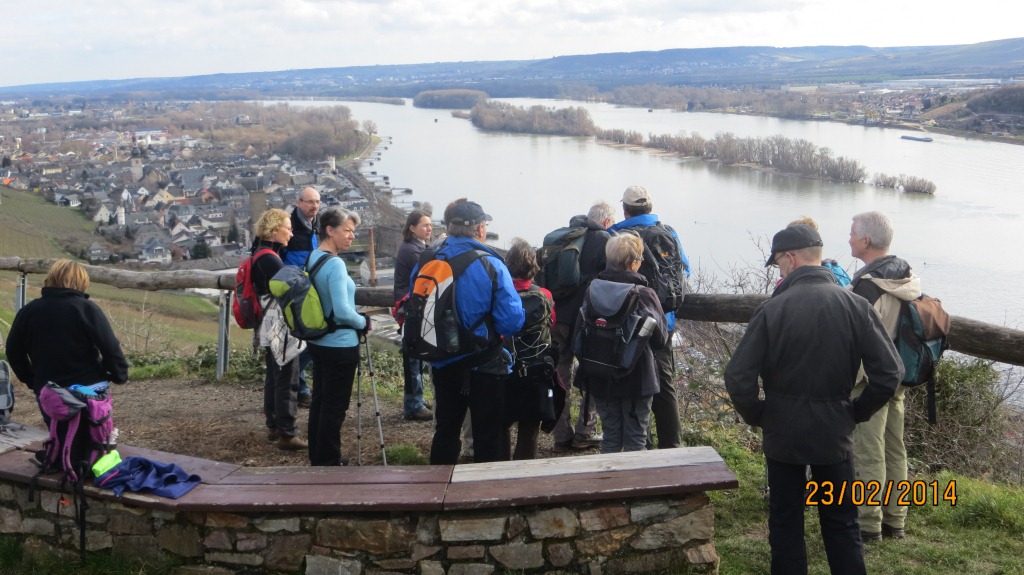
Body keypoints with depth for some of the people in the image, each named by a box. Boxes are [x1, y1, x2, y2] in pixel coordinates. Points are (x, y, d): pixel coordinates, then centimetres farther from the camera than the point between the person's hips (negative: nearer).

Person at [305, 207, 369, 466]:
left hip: (318, 342, 9)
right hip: (340, 346, -9)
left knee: (320, 401, 17)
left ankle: (317, 458, 28)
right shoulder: (335, 264, -21)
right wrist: (363, 322, -8)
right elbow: (343, 311, -25)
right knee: (335, 407, 1)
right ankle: (328, 463, 10)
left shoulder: (312, 259, 7)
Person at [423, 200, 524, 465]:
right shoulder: (491, 265, -17)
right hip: (483, 366, -4)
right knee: (487, 437, 10)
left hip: (443, 365, 4)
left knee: (445, 432, 19)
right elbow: (512, 320, -20)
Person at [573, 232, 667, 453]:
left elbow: (578, 335, -3)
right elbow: (661, 339, -7)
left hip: (601, 379, 3)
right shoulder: (645, 295, -14)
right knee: (636, 439, 8)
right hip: (637, 379, -3)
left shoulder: (592, 291, -7)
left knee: (610, 437, 14)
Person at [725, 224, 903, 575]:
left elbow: (738, 378, -18)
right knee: (842, 525, 15)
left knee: (785, 524, 13)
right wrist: (856, 412, 4)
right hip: (835, 433, 2)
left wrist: (757, 416, -1)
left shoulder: (772, 309, -15)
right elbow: (890, 373, -10)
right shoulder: (854, 306, -8)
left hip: (783, 432, -2)